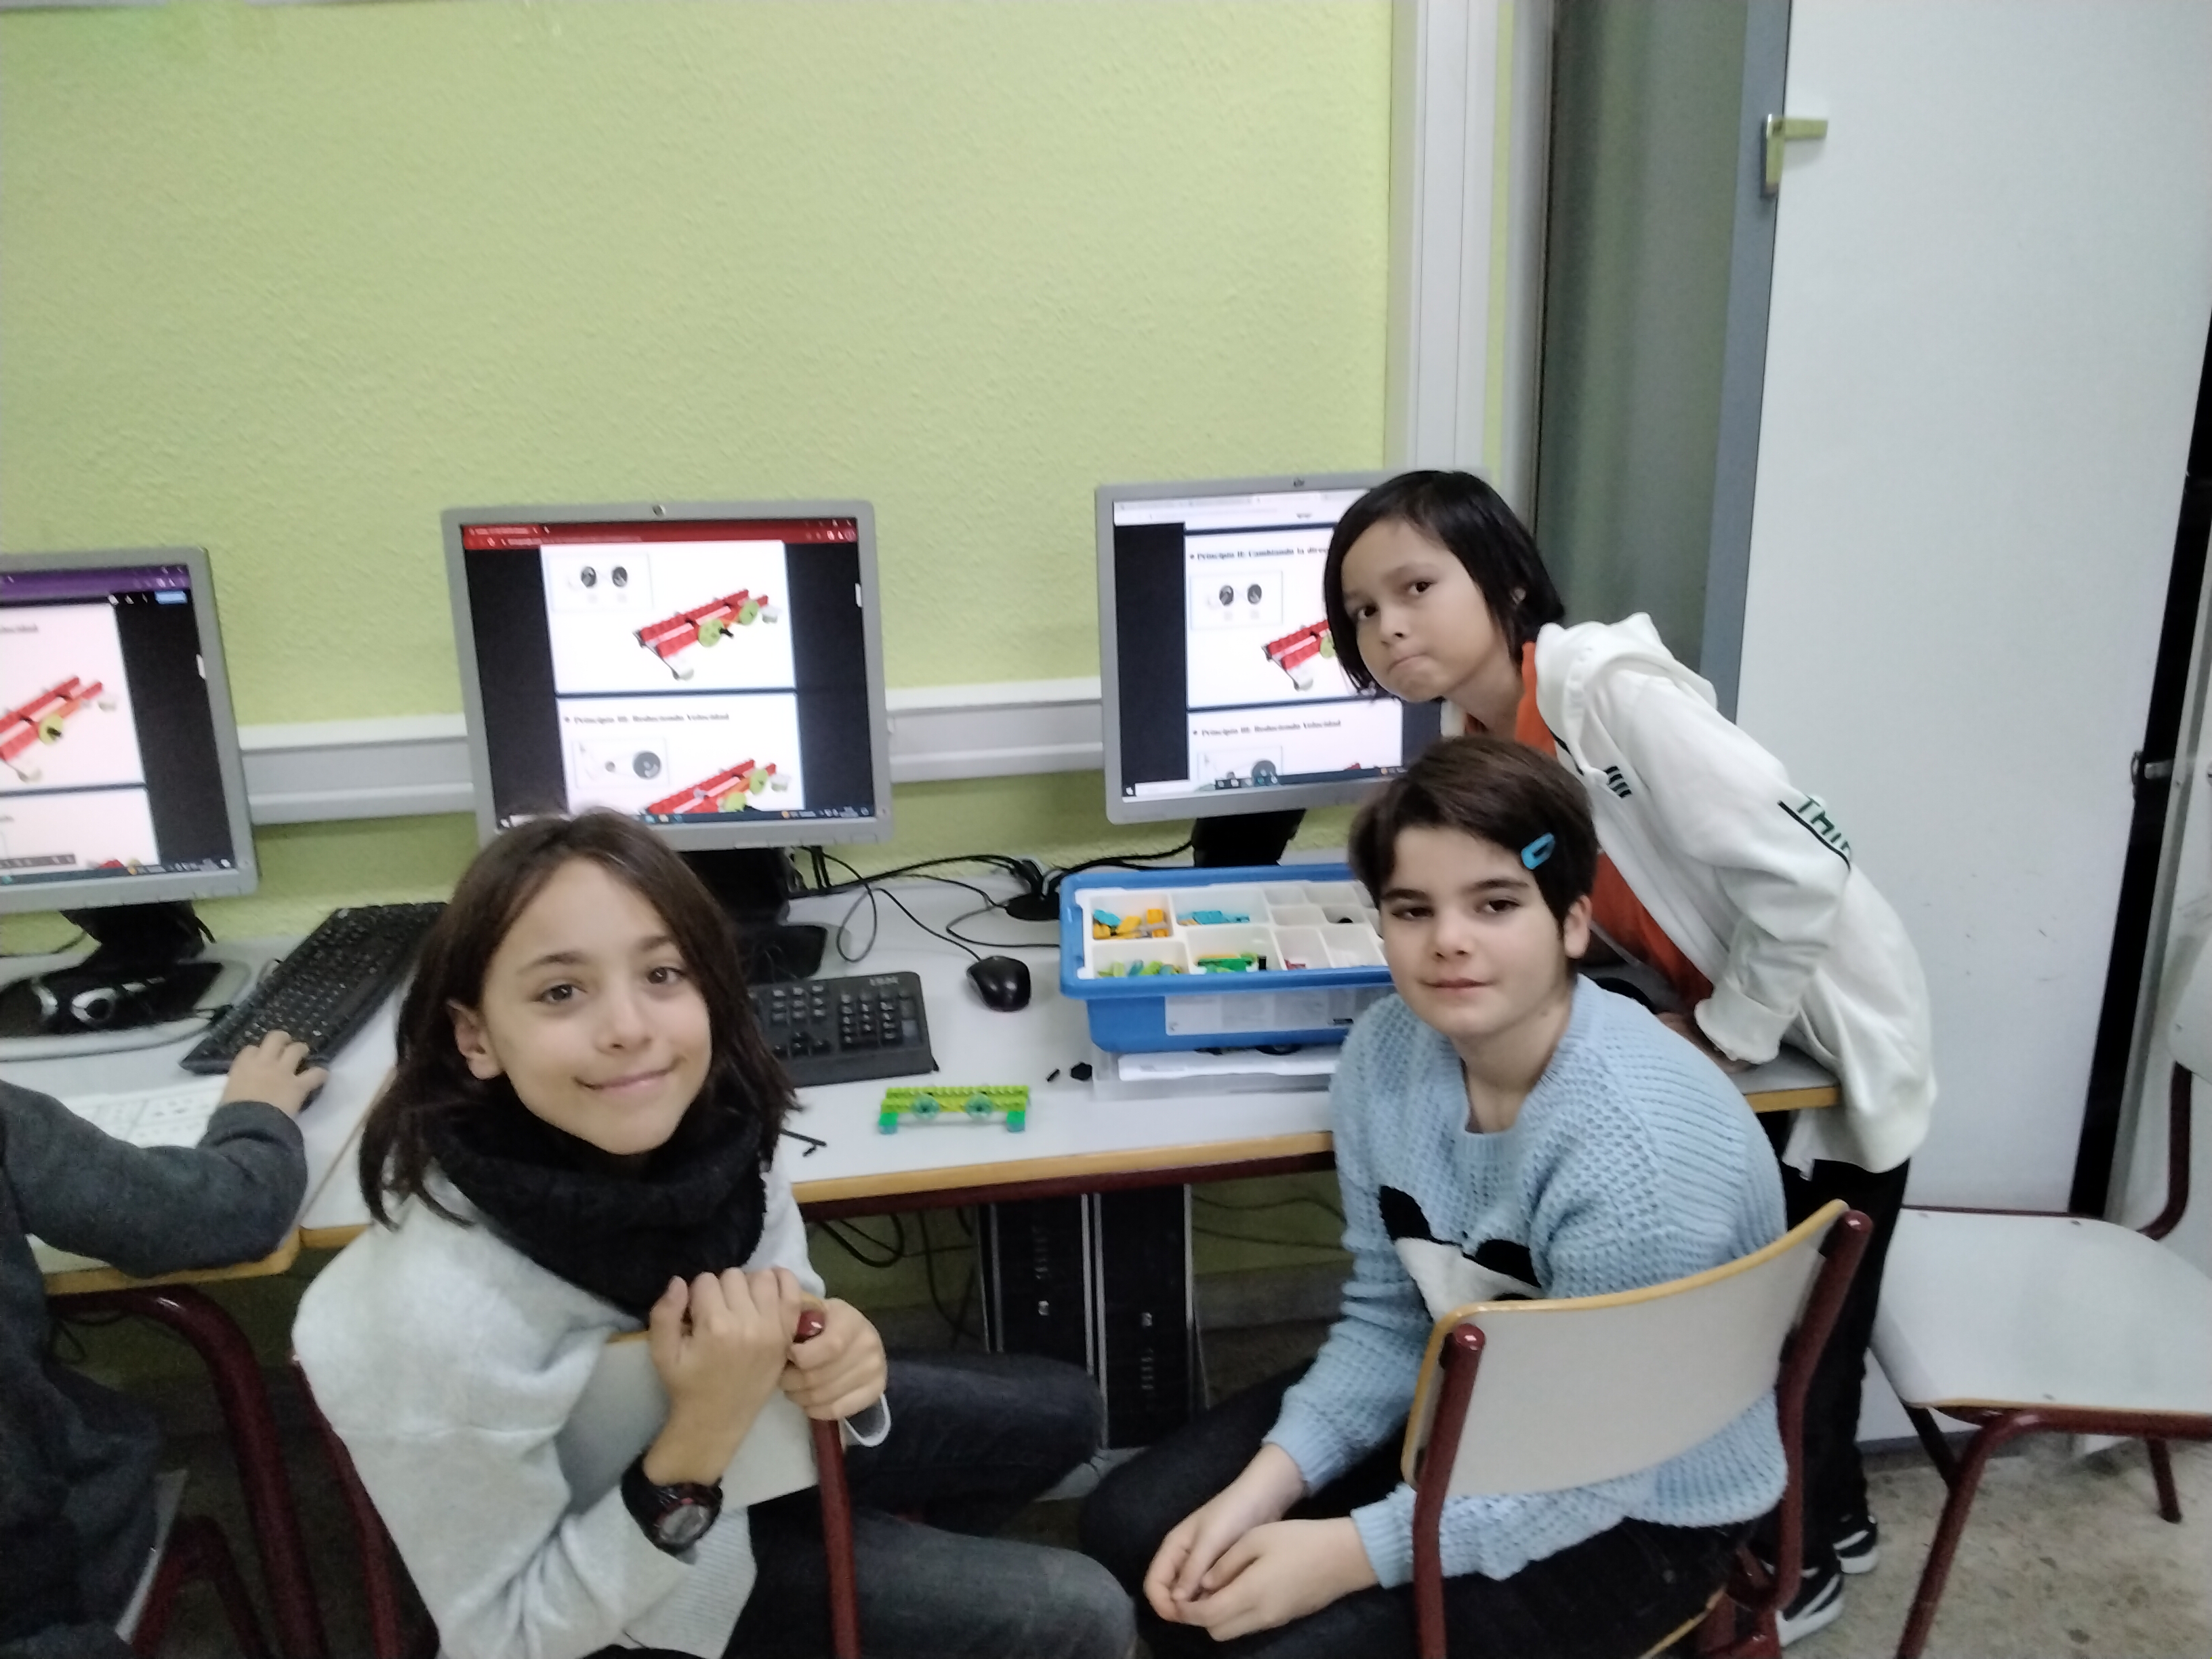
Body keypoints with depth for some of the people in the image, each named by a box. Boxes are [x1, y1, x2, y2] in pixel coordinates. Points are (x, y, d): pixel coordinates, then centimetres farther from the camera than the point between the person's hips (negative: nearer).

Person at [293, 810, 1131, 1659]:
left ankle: (919, 1569, 42)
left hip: (744, 1428, 5)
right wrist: (697, 1445, -35)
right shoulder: (443, 1320, -38)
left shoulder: (710, 1118, -24)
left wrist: (828, 1363, -27)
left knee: (1063, 1412, 17)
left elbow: (779, 1315, -6)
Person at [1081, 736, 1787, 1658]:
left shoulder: (1639, 1145, -33)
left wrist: (1352, 1552, -24)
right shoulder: (1387, 1050, -13)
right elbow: (1387, 1318, -3)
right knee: (1132, 1525, 1)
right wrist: (1261, 1488, -14)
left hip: (1638, 1508, -6)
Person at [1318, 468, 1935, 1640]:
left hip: (1832, 1036, -7)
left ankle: (1795, 1563, 36)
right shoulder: (1482, 738, -4)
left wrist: (1723, 1036, -20)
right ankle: (1829, 1514, 46)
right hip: (1729, 1024, 8)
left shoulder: (1613, 690, -30)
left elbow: (1802, 867, -31)